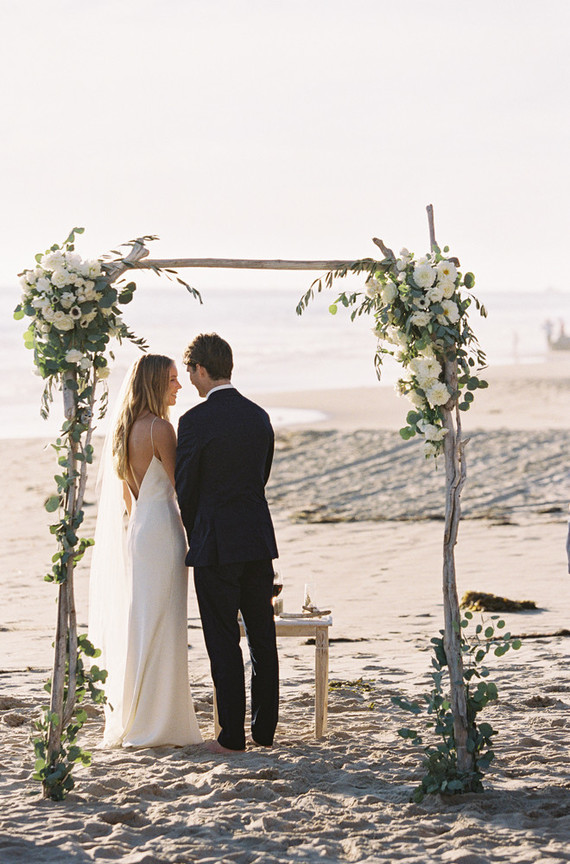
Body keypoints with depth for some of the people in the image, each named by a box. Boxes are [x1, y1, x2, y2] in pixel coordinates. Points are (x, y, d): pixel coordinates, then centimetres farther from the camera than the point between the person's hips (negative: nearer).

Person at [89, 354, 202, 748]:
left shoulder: (120, 430, 11)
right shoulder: (160, 429, -14)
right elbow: (181, 487, -11)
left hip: (130, 534, 8)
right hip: (160, 531, -8)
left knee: (133, 627, 12)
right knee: (159, 629, -4)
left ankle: (126, 721, 16)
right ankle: (156, 725, -1)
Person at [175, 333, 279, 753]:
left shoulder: (196, 420, -12)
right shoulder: (259, 416, 8)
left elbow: (186, 488, -6)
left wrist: (195, 536, 13)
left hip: (216, 545, -6)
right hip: (260, 541, 6)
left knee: (224, 642, 0)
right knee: (263, 639, 11)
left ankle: (232, 735, 1)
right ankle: (265, 730, 17)